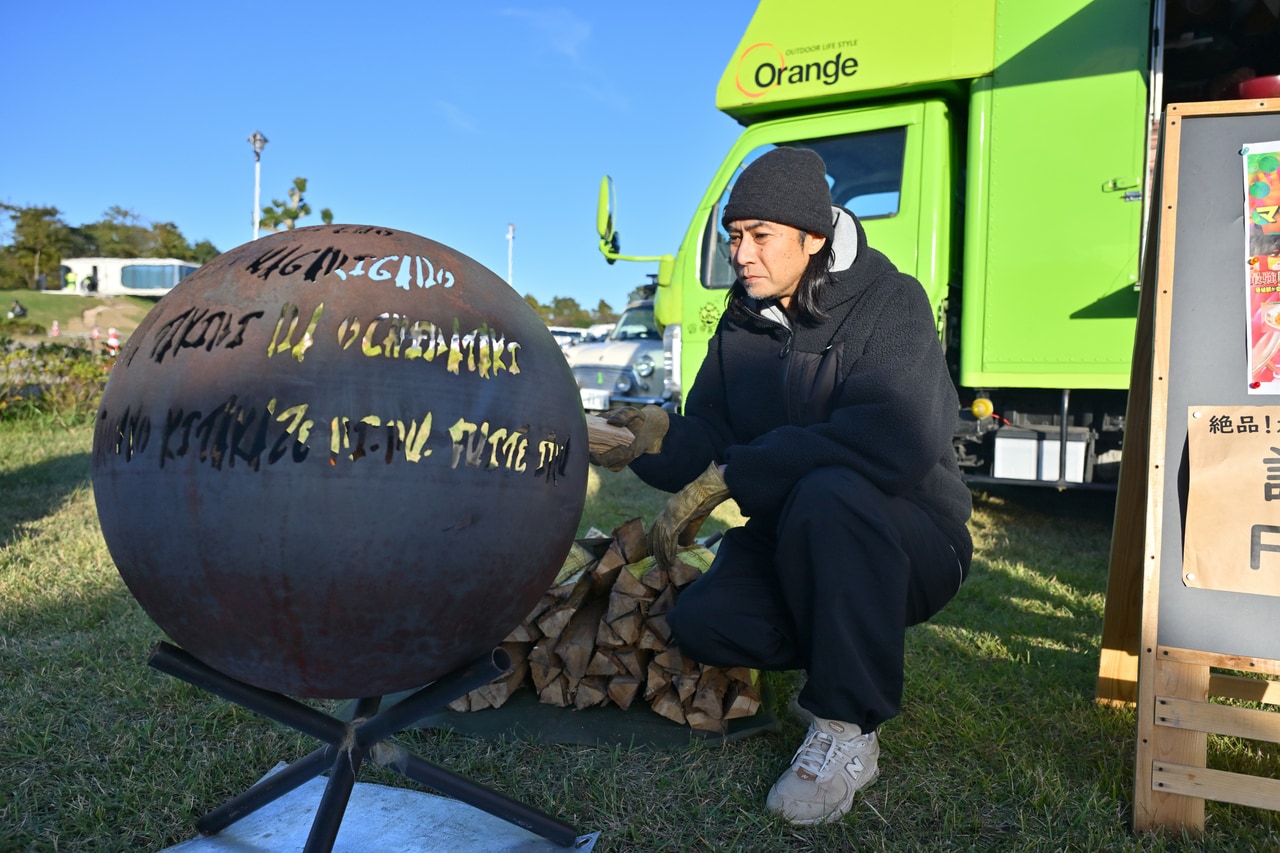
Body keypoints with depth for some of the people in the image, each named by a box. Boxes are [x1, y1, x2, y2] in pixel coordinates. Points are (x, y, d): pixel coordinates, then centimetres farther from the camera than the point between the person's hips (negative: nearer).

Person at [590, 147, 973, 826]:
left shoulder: (890, 303, -16)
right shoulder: (741, 325, 5)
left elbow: (894, 441, -34)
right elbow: (706, 441, 1)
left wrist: (730, 475, -32)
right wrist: (660, 439, -24)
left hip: (911, 543, -5)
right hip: (795, 547, 6)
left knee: (828, 494, -37)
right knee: (702, 623, -18)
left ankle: (847, 732, -19)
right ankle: (856, 652, 11)